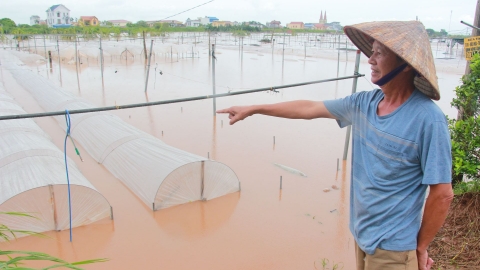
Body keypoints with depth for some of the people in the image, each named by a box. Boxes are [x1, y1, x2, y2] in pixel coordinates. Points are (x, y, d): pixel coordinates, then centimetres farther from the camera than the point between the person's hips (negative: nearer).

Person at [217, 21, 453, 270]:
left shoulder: (427, 119, -23)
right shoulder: (364, 103, -4)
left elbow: (442, 194, -18)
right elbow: (309, 108, 5)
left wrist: (421, 249, -7)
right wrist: (253, 109, 9)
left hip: (392, 248, -6)